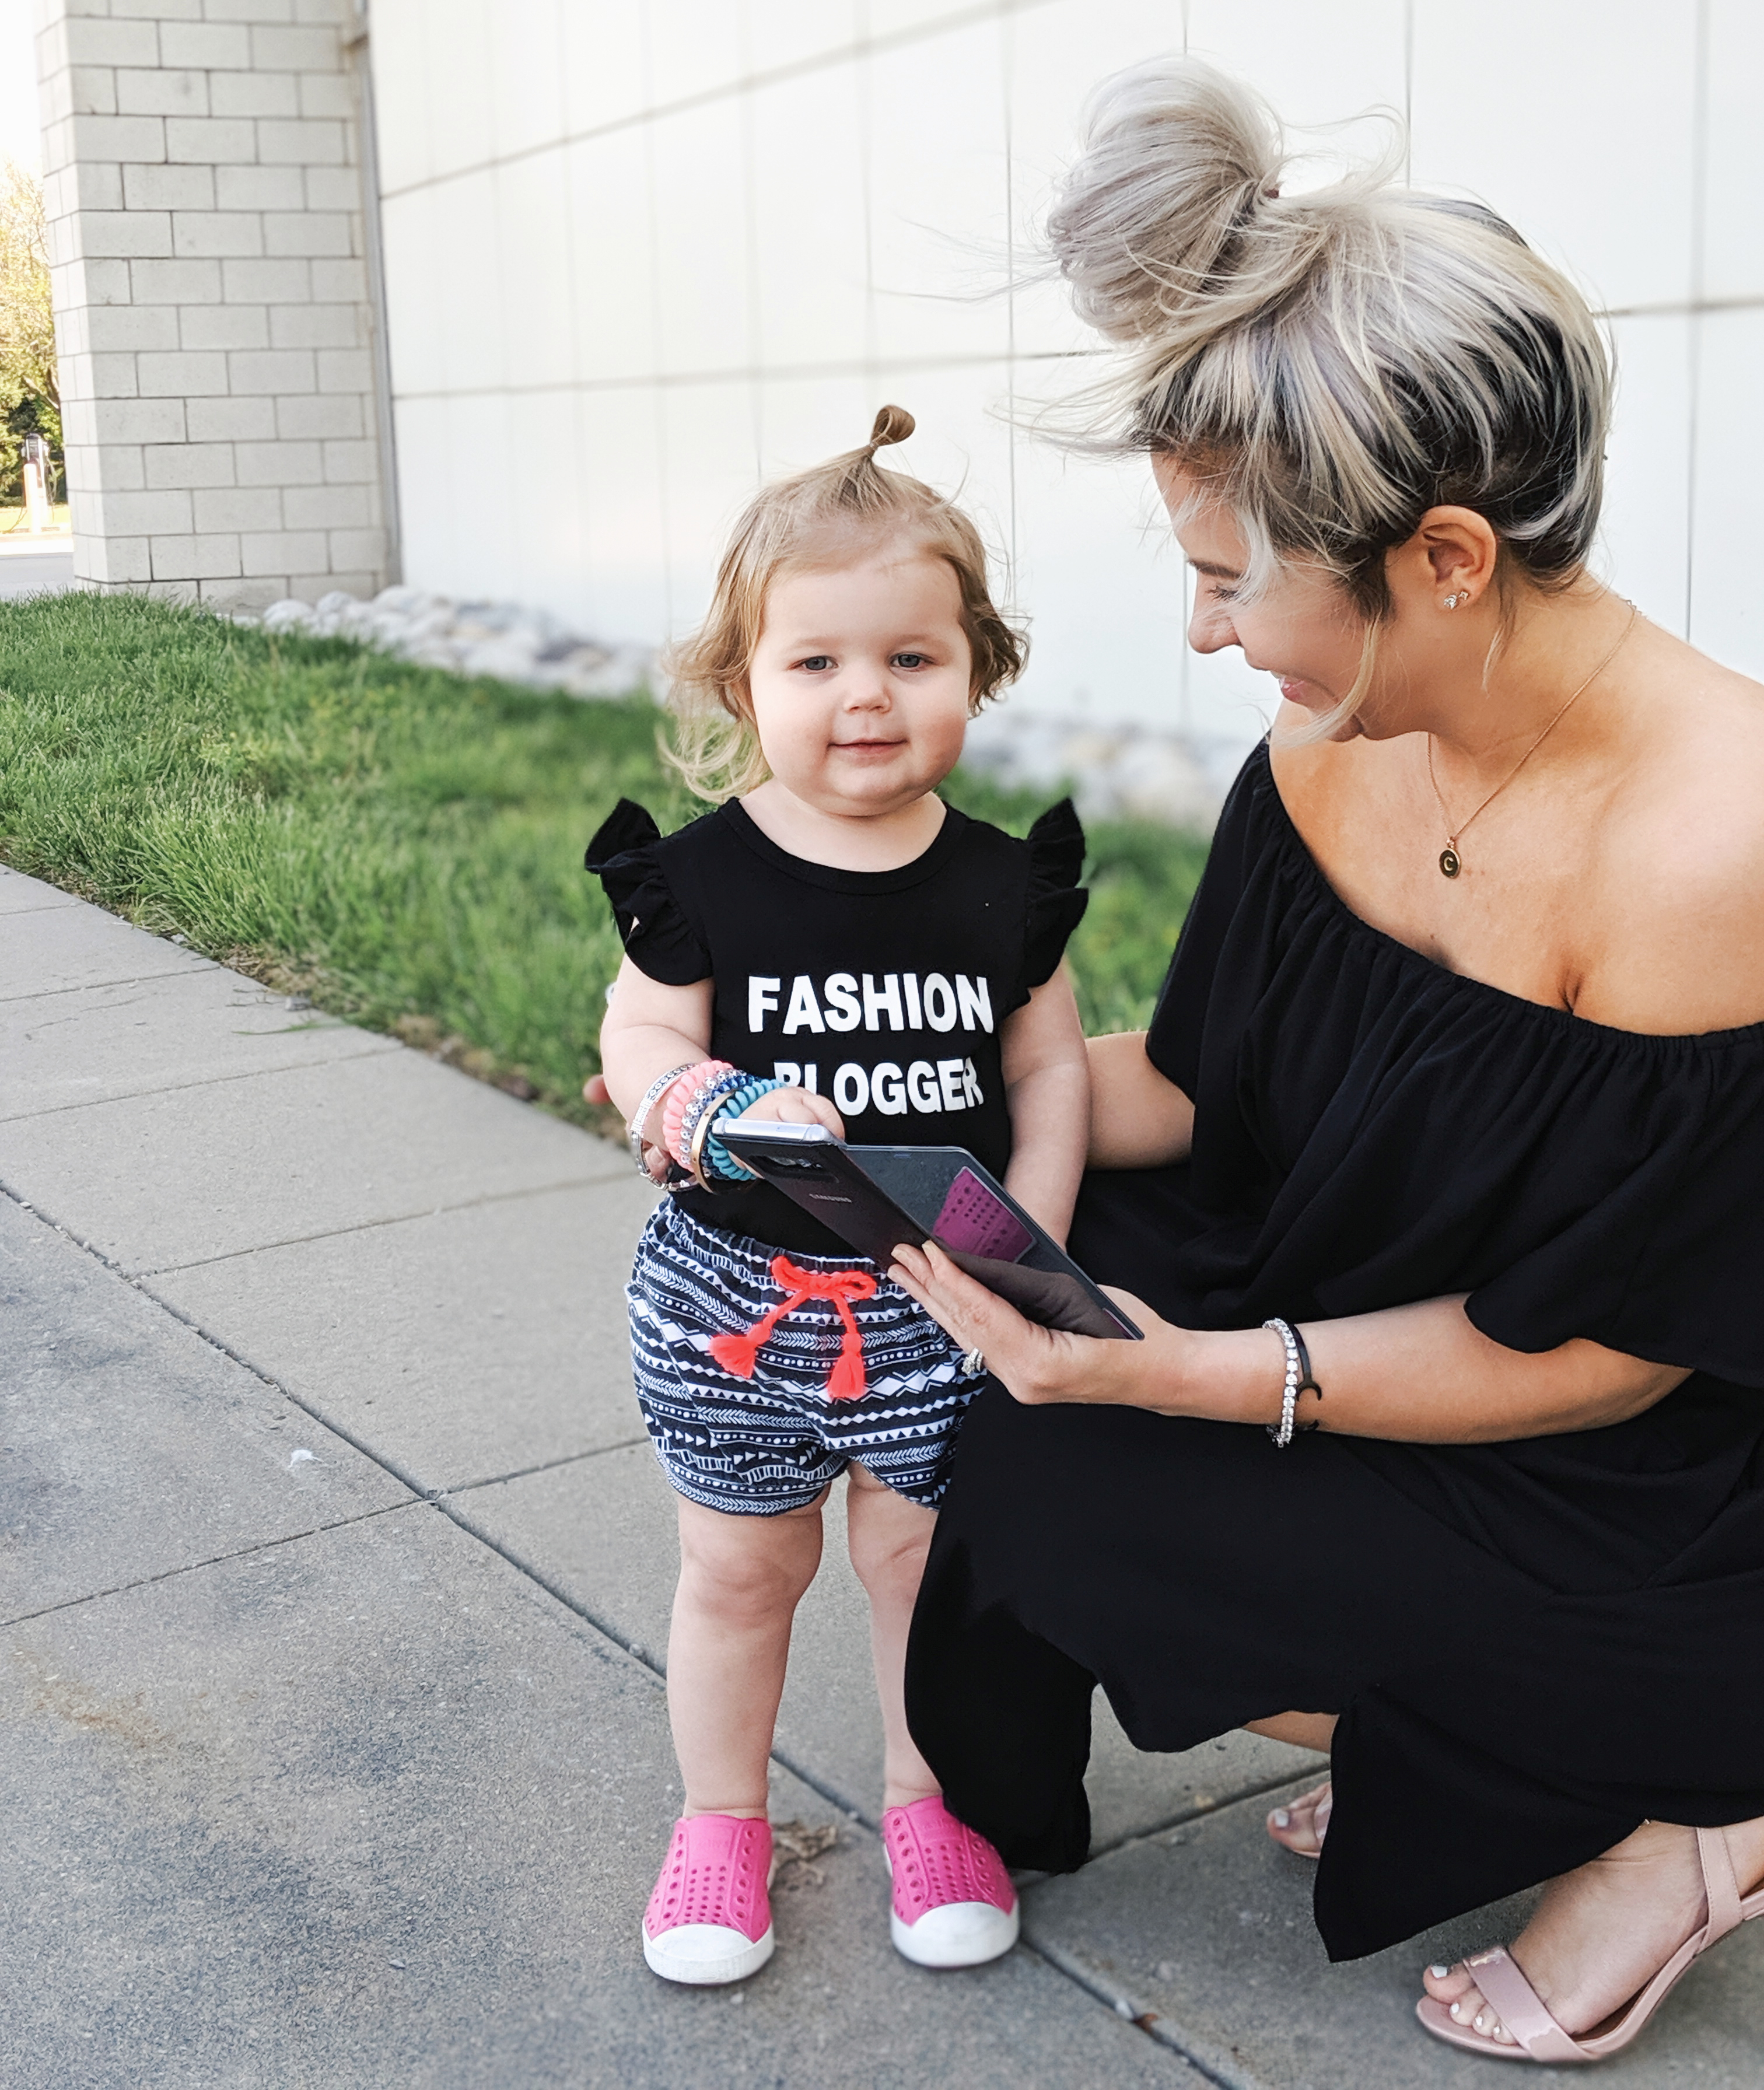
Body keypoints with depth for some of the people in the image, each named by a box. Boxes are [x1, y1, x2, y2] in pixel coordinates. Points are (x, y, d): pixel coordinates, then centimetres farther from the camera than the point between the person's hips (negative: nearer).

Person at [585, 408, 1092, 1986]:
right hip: (736, 1293, 0)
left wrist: (1027, 1242, -8)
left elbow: (1051, 1062, 2)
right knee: (741, 1563, 14)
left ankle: (930, 1797, 37)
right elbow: (639, 1039, -6)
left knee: (924, 1547, 13)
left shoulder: (1002, 884, -4)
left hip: (938, 1300, 1)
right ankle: (722, 1818, 35)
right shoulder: (703, 877, -9)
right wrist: (710, 1110, -28)